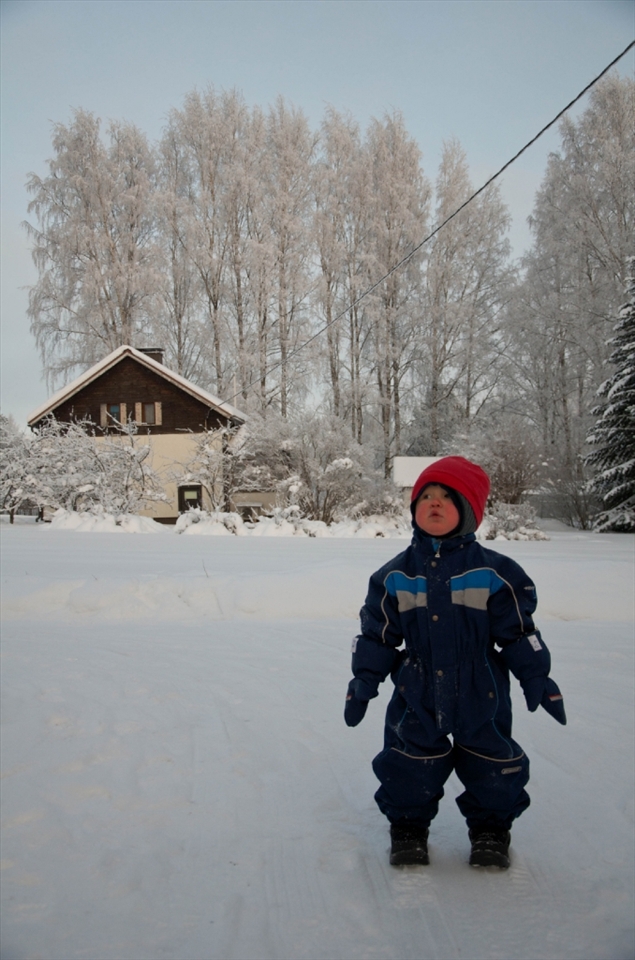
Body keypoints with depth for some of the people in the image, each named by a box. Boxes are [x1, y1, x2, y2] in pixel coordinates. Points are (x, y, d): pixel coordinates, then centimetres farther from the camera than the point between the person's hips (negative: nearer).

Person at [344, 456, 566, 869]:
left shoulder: (495, 572, -6)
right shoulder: (396, 575, -1)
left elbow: (518, 631, -1)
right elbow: (377, 634, 4)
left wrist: (537, 679, -2)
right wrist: (363, 682, 2)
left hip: (481, 695, -1)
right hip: (416, 696, 1)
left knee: (493, 766, 10)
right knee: (409, 767, 7)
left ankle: (491, 830, 33)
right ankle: (408, 828, 30)